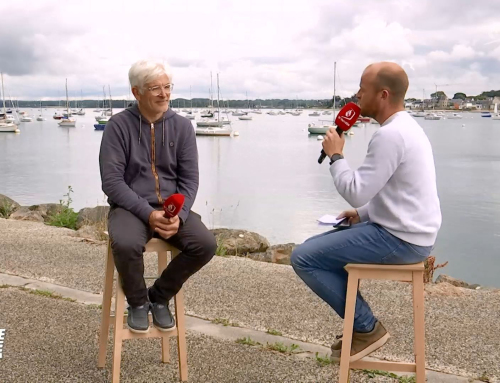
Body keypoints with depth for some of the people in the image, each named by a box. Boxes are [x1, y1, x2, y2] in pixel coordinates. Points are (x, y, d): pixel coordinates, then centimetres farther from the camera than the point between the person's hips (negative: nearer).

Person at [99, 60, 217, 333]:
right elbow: (111, 181, -11)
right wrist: (148, 213, -23)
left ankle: (160, 296, 3)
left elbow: (189, 179, 0)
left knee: (206, 244, -23)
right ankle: (137, 301, -2)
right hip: (131, 207, -3)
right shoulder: (118, 125, -6)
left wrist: (179, 215, -18)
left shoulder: (182, 126, 3)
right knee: (126, 245, -35)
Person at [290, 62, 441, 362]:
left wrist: (336, 155, -8)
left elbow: (356, 193, -22)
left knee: (304, 258, -9)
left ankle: (367, 328, 2)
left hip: (399, 239, -10)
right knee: (316, 246, 19)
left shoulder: (389, 135, -21)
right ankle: (361, 326, 21)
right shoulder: (406, 127, 13)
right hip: (407, 231, 10)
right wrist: (364, 214, 10)